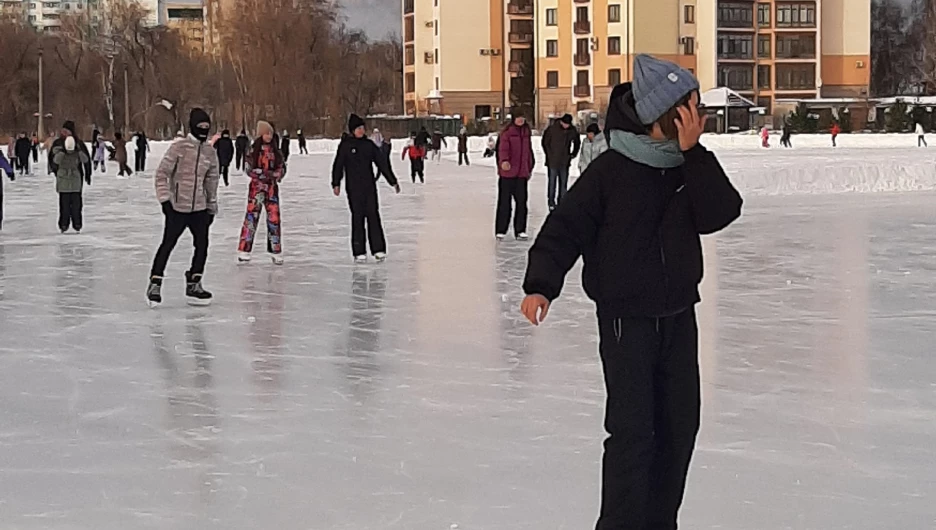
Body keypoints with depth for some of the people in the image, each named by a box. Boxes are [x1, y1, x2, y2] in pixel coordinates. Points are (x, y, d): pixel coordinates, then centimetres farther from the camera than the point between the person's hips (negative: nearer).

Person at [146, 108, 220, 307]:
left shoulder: (210, 153, 9)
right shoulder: (179, 147, -9)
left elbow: (212, 181, 18)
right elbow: (162, 173, -8)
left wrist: (212, 207, 18)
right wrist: (164, 198, -13)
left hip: (199, 208, 5)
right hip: (177, 207, -5)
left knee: (202, 244, 3)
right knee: (168, 244, -4)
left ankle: (194, 284, 16)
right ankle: (155, 284, 4)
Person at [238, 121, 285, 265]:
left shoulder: (276, 151, 6)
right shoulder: (253, 150, -4)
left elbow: (282, 168, 7)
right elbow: (249, 169, -7)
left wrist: (275, 175, -13)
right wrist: (262, 174, -20)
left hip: (272, 187, 3)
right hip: (256, 187, -3)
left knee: (274, 218, 2)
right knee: (251, 217, -5)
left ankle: (276, 252, 11)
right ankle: (244, 250, 1)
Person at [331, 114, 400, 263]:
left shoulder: (369, 145, 8)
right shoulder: (345, 145, -2)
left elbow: (382, 162, 10)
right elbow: (338, 165, -4)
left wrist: (393, 181, 10)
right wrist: (336, 183, -12)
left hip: (370, 186, 3)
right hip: (354, 188, -3)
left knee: (373, 216, 0)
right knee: (358, 217, -2)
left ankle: (378, 249, 2)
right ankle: (359, 252, 1)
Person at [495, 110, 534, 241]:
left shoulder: (527, 133, 13)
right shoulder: (506, 133, -6)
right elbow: (503, 149, -18)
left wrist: (530, 168, 21)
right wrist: (504, 161, -36)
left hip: (522, 173, 5)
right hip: (507, 173, -5)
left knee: (521, 201, 6)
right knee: (504, 201, 0)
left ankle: (520, 230, 14)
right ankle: (500, 231, 8)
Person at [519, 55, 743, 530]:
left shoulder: (693, 165, 2)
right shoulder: (612, 170, -14)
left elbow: (719, 214, -12)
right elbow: (565, 227, -14)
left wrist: (693, 154, -19)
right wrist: (540, 285, -26)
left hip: (679, 314, 6)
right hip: (626, 317, -6)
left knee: (679, 422, 12)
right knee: (632, 429, -8)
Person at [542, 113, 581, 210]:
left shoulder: (573, 130, 1)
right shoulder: (552, 129, -10)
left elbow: (577, 142, 19)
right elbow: (545, 142, 1)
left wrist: (573, 154, 11)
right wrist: (549, 154, -1)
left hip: (565, 162, 4)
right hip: (553, 161, -4)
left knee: (563, 182, 7)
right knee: (552, 182, -2)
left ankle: (561, 202, 14)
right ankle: (551, 203, 4)